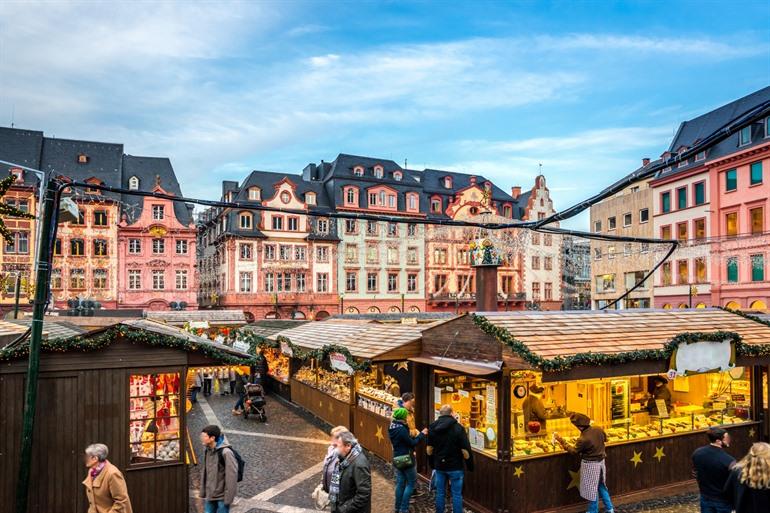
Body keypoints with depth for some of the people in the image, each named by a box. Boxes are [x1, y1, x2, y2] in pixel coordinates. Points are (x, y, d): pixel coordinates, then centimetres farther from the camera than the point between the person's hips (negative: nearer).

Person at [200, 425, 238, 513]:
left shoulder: (226, 452, -20)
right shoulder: (207, 451, 3)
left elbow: (232, 476, -19)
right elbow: (205, 472, 13)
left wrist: (228, 497, -17)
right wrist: (203, 492, 14)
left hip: (222, 497, -7)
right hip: (210, 495, 7)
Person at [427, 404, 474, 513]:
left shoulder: (432, 427, 0)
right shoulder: (458, 427, -13)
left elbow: (429, 449, 6)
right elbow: (465, 450, -13)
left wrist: (432, 463, 19)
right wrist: (470, 465, -2)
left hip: (439, 466, 4)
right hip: (455, 467, -4)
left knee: (440, 493, 14)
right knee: (457, 494, 5)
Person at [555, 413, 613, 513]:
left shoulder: (583, 439, -31)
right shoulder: (598, 429, -13)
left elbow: (573, 451, -14)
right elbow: (605, 439, 9)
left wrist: (561, 441, -10)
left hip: (590, 465, -7)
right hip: (601, 462, 7)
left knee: (592, 489, 11)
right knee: (601, 486, 24)